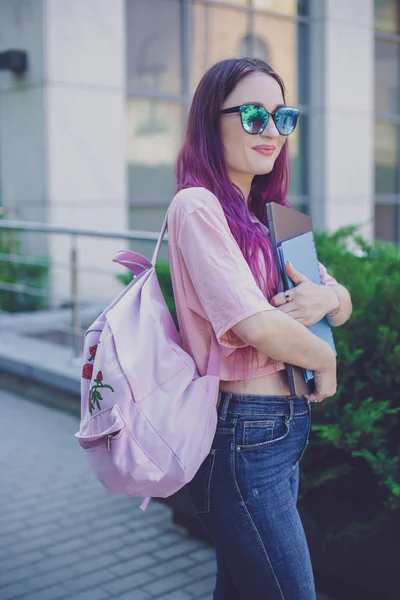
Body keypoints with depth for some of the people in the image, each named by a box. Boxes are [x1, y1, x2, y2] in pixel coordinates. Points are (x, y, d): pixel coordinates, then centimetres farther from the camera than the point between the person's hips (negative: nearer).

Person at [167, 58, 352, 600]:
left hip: (286, 429, 8)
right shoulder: (198, 205, -14)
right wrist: (324, 359, -6)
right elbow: (257, 325, -24)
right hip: (242, 430, -8)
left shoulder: (271, 215, 13)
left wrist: (328, 296, -9)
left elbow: (345, 305, 14)